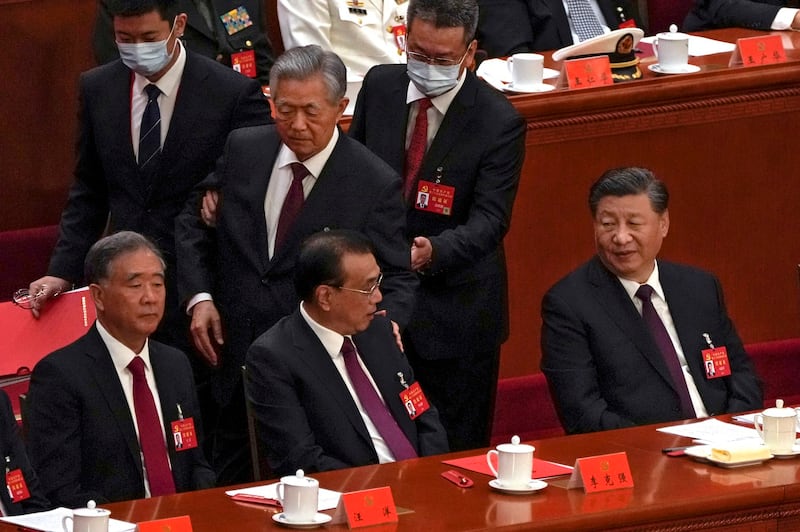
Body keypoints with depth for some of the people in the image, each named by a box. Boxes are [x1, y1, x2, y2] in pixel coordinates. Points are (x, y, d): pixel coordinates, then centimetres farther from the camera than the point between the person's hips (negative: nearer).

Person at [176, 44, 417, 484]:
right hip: (236, 360, 4)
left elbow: (397, 280, -5)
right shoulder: (244, 150, 3)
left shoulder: (376, 184, -9)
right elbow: (194, 223, 15)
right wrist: (199, 296, 1)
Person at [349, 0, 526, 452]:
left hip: (454, 308, -4)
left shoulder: (499, 121, -14)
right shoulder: (380, 86, 1)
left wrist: (434, 251, -39)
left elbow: (489, 220, -20)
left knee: (456, 449, 4)